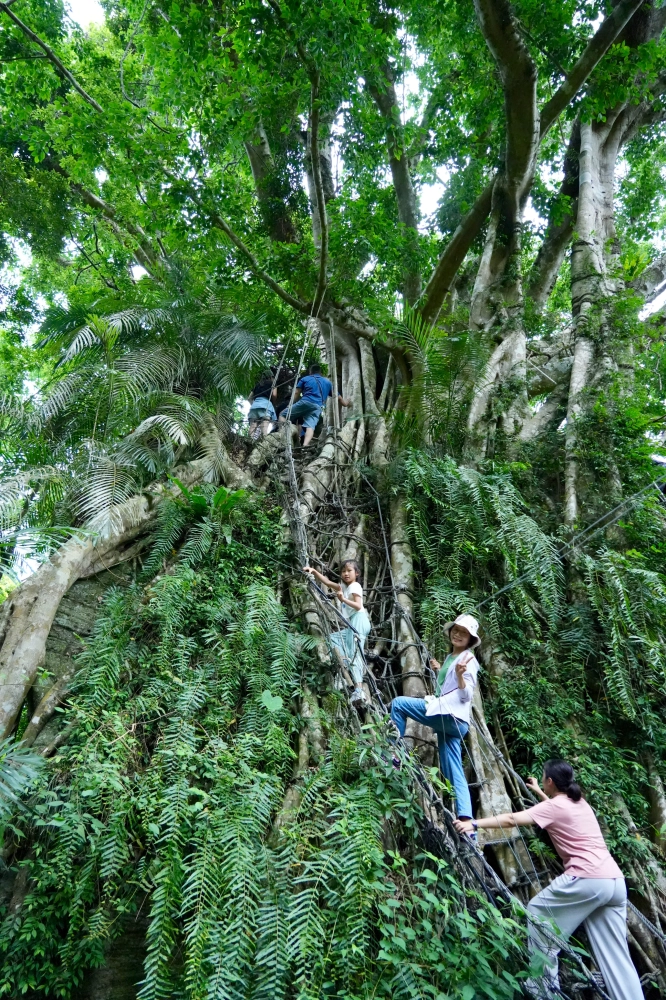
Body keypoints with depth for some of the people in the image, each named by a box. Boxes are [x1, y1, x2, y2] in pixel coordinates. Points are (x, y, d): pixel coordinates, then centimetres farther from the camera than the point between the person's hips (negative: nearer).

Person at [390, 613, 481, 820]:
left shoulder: (468, 660, -4)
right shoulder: (450, 657, 21)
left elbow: (466, 695, -15)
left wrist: (460, 675, -30)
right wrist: (438, 671, 27)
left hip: (451, 716, -10)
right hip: (444, 716, 10)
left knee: (398, 704, -10)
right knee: (455, 776, 6)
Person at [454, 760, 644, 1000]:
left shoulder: (554, 807, -4)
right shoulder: (580, 803, 19)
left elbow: (511, 820, -11)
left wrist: (474, 824, -8)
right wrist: (539, 793, 54)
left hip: (586, 879, -8)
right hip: (615, 881, 8)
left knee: (536, 912, 9)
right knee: (615, 954, 13)